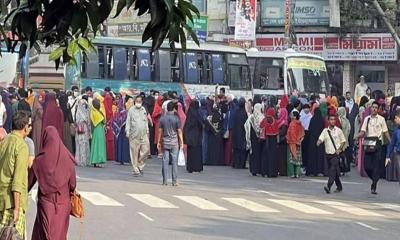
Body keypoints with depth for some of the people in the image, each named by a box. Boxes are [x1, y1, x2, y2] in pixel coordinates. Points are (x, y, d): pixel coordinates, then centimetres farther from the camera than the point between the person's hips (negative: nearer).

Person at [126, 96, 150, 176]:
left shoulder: (143, 110, 13)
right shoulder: (131, 110, 0)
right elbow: (128, 121, 1)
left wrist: (147, 131, 20)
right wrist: (127, 132, -6)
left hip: (143, 134, 4)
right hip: (134, 134, -4)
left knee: (146, 150, -6)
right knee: (135, 153, -2)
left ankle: (140, 166, 14)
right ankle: (136, 170, 4)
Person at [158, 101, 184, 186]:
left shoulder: (162, 118, 0)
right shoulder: (176, 118, -7)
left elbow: (160, 131, 4)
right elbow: (179, 131, -5)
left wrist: (159, 142, 12)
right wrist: (181, 142, 3)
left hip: (165, 142, 2)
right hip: (174, 142, -2)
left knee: (165, 161, 4)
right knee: (174, 161, 1)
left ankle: (165, 181, 5)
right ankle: (174, 181, 1)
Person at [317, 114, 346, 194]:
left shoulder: (338, 130, 1)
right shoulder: (325, 131, 7)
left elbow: (343, 141, 6)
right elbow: (321, 139, -3)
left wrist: (339, 149, -7)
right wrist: (318, 143, -26)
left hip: (336, 154, -3)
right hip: (328, 154, 3)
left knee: (333, 170, -17)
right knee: (334, 172, 11)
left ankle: (328, 187, -27)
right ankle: (339, 187, 25)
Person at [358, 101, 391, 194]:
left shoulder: (381, 119, 3)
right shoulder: (367, 119, 10)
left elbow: (385, 132, 4)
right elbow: (363, 131, 7)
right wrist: (359, 136, -14)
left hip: (377, 143, -3)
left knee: (376, 165, -5)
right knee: (367, 165, 0)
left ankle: (374, 187, -3)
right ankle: (375, 179, 27)